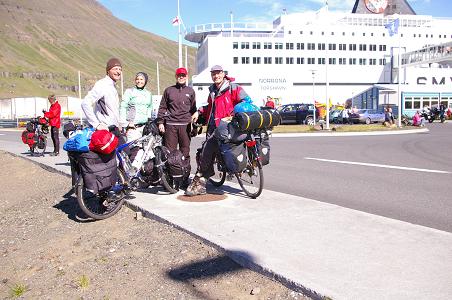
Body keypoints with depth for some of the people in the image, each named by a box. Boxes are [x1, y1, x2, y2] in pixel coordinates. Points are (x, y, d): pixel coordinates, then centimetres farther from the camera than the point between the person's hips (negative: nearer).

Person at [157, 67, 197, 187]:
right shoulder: (168, 90, 12)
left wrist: (195, 113, 0)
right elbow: (162, 107, 12)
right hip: (170, 125, 0)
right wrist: (160, 122, 5)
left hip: (185, 125, 1)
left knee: (185, 152, 2)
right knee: (169, 151, -3)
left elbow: (193, 108, 22)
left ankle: (185, 178, 8)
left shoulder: (190, 91, 15)